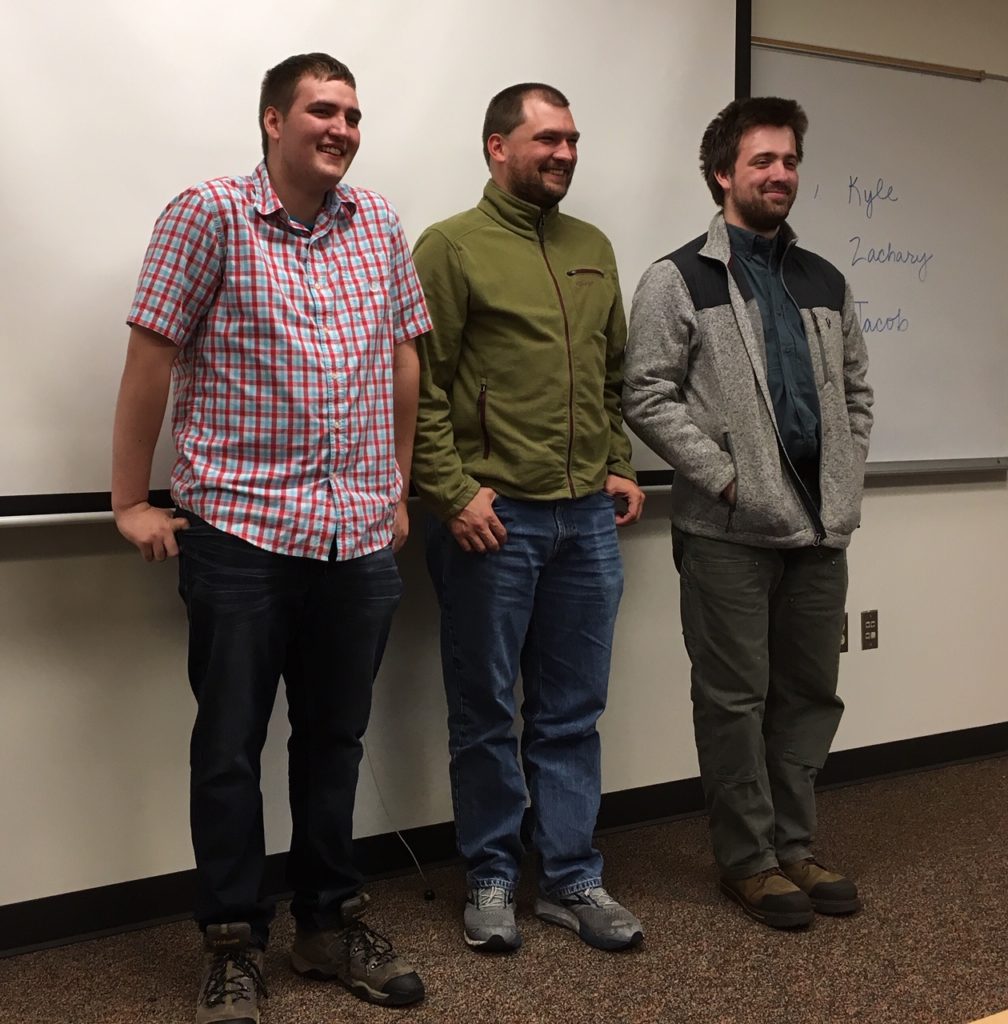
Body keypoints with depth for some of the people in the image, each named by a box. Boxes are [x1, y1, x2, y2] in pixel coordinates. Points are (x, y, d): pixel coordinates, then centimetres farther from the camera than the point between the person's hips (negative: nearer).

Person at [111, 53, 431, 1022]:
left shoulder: (377, 223, 10)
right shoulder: (210, 214, -4)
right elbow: (150, 359, -4)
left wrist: (397, 490, 16)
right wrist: (131, 502, -4)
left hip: (360, 538, 4)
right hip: (239, 532, -4)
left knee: (333, 741, 14)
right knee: (229, 748, 5)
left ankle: (331, 923, 30)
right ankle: (232, 946, 21)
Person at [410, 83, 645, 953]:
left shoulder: (594, 249, 15)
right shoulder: (452, 247, -4)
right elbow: (420, 384, -9)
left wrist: (621, 468, 11)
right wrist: (454, 492, -14)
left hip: (588, 519, 5)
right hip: (492, 519, -5)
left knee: (573, 714, 11)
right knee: (486, 713, 7)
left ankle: (572, 880, 23)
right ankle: (491, 881, 22)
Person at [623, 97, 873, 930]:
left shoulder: (825, 282, 14)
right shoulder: (679, 280, -4)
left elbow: (856, 392, 18)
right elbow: (648, 398, -10)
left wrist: (845, 483, 5)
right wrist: (726, 477, -13)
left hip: (821, 526, 6)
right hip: (729, 530, -5)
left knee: (810, 693, 12)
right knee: (736, 698, 3)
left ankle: (794, 846, 26)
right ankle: (748, 860, 16)